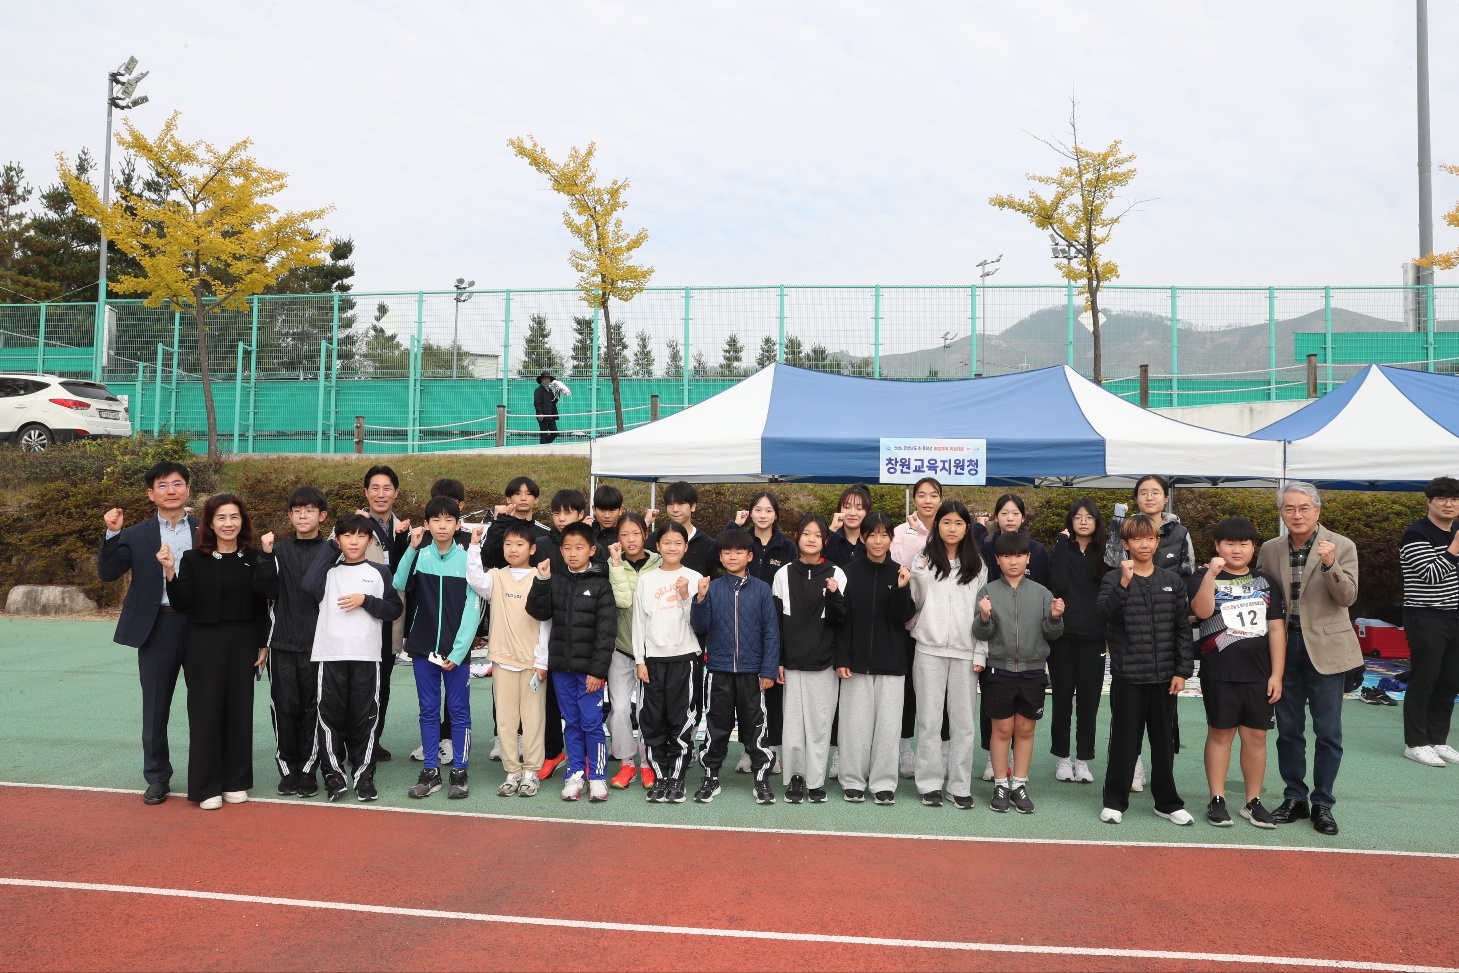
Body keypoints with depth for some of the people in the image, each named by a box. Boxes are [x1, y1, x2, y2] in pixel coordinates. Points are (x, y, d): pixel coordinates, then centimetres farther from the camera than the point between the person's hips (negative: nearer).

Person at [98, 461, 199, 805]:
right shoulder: (136, 535, 6)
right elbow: (108, 573, -3)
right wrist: (112, 534, -13)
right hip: (157, 627, 1)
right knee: (156, 706, 9)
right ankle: (157, 777, 23)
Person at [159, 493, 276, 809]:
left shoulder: (255, 559, 2)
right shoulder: (193, 559, -2)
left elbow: (263, 605, 6)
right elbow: (182, 605, -7)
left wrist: (264, 644, 3)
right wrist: (170, 572, -21)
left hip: (243, 644, 2)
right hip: (204, 645, -1)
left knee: (239, 710, 7)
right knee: (205, 711, 2)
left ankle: (236, 782, 19)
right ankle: (206, 786, 12)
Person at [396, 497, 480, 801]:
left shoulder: (467, 560, -4)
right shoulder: (419, 556, 2)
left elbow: (473, 610, -6)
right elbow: (399, 584, -16)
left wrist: (458, 652, -12)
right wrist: (412, 548, -22)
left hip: (456, 650, -2)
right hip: (423, 647, 2)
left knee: (459, 710, 5)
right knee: (428, 710, 10)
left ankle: (460, 772, 15)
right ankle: (431, 772, 19)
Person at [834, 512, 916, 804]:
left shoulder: (899, 573, 2)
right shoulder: (850, 572, -1)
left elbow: (902, 618, -3)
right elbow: (842, 618, -2)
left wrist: (901, 589, -19)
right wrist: (841, 658, -8)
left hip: (890, 661, 1)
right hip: (857, 660, -1)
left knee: (888, 723, 3)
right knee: (856, 722, 3)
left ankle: (883, 783, 14)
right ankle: (853, 781, 15)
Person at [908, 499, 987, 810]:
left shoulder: (977, 565, 10)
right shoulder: (924, 559, 4)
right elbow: (912, 601, 1)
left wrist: (982, 652, 2)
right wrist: (918, 574, -16)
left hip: (964, 651, 2)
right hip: (930, 648, -1)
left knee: (963, 720, 5)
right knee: (929, 719, 3)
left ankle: (960, 786, 14)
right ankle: (930, 784, 11)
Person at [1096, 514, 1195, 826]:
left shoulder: (1172, 581, 6)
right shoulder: (1114, 580, -2)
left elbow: (1183, 628, 6)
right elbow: (1106, 613, -20)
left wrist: (1183, 670, 1)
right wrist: (1125, 582, -30)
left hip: (1165, 676, 3)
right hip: (1127, 675, -3)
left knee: (1164, 740, 12)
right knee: (1124, 739, 4)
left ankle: (1168, 802, 25)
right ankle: (1115, 801, 16)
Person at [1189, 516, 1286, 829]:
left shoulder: (1266, 583, 9)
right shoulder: (1205, 578, 0)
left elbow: (1277, 629, 6)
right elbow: (1201, 611, -19)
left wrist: (1276, 674, 1)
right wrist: (1211, 574, -27)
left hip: (1259, 674, 3)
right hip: (1220, 674, -2)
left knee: (1256, 735, 7)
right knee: (1220, 733, 5)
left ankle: (1253, 802, 18)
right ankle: (1217, 800, 12)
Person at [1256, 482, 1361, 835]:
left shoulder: (1341, 546, -5)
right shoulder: (1270, 550, 3)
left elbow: (1348, 597, -11)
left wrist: (1330, 564, -27)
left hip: (1324, 647, -3)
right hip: (1284, 646, 3)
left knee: (1328, 732, 4)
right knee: (1288, 729, 11)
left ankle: (1323, 803, 17)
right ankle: (1294, 798, 24)